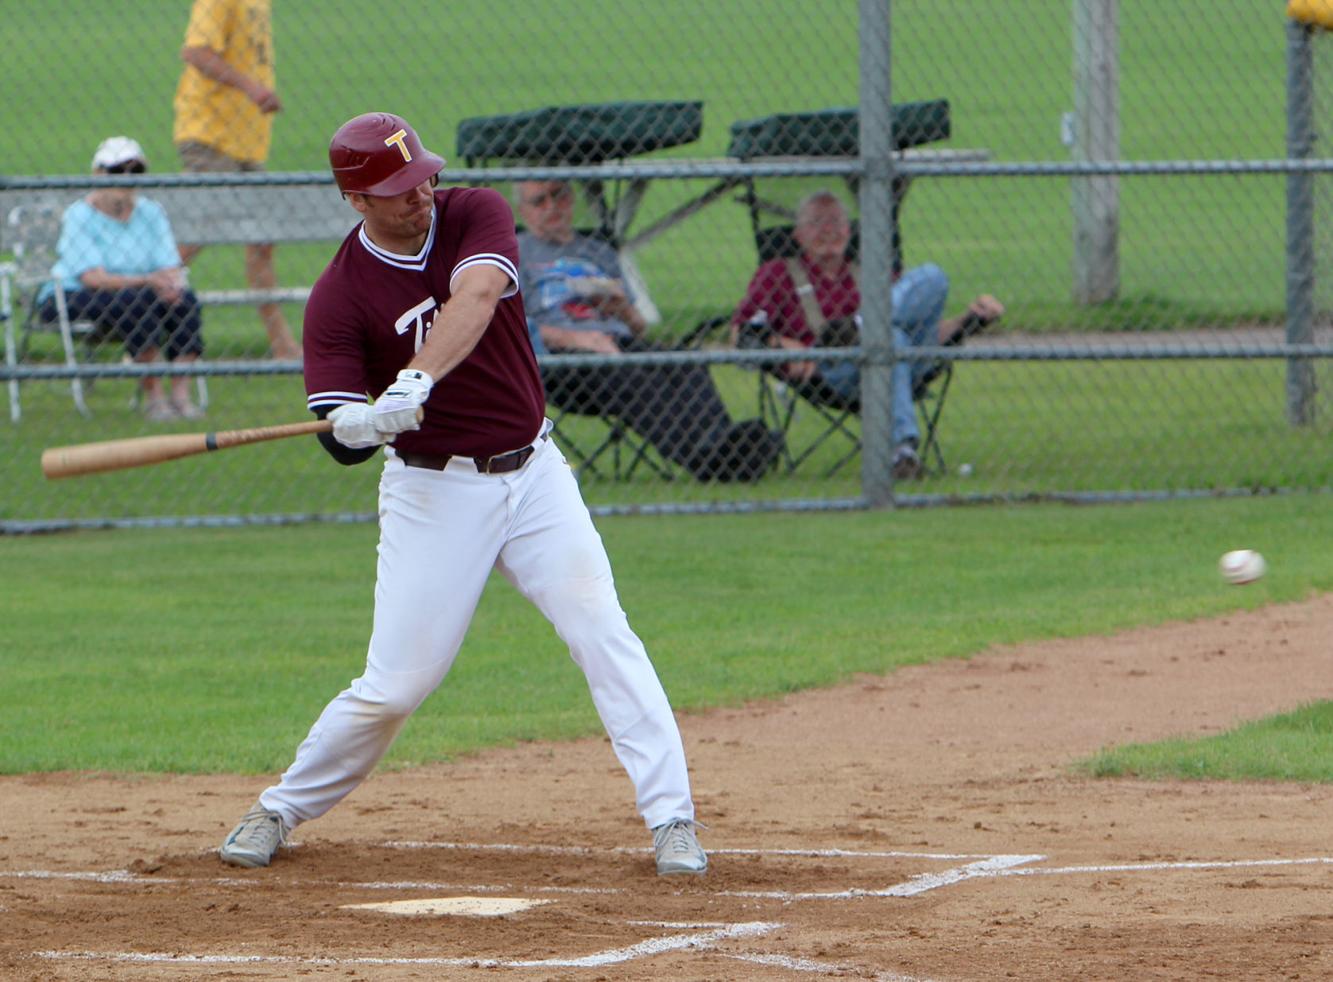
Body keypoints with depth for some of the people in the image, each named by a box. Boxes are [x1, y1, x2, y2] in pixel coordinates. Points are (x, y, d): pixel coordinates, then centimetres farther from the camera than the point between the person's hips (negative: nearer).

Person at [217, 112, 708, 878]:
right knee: (396, 684, -3)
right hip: (434, 491, -2)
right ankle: (282, 810, 17)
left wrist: (415, 382, -44)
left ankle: (672, 820, -10)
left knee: (604, 634, -11)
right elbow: (340, 438, -17)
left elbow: (474, 300, -28)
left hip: (533, 473, 2)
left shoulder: (477, 215, -7)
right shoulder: (340, 297, -12)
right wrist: (359, 425, -42)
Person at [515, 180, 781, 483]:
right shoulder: (515, 252, 18)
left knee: (688, 366, -27)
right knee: (627, 376, -37)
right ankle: (697, 454, -56)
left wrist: (624, 311, 3)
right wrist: (574, 337, -13)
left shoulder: (600, 253, 33)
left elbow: (639, 328, 28)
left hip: (620, 341, 5)